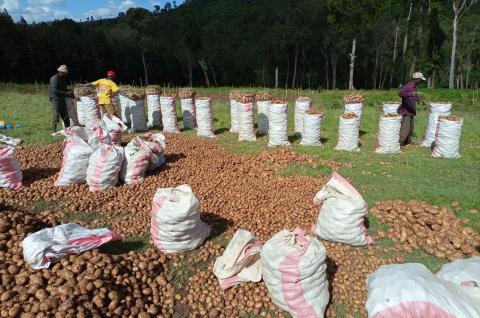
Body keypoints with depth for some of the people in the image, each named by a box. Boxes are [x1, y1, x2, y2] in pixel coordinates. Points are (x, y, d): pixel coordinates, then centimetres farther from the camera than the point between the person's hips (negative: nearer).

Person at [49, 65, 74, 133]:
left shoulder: (63, 79, 16)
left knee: (66, 117, 11)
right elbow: (54, 90, -22)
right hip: (55, 100, -9)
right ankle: (54, 131, -1)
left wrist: (69, 94, 7)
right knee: (55, 116, -6)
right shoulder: (54, 78, -12)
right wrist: (67, 93, -23)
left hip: (62, 100, 9)